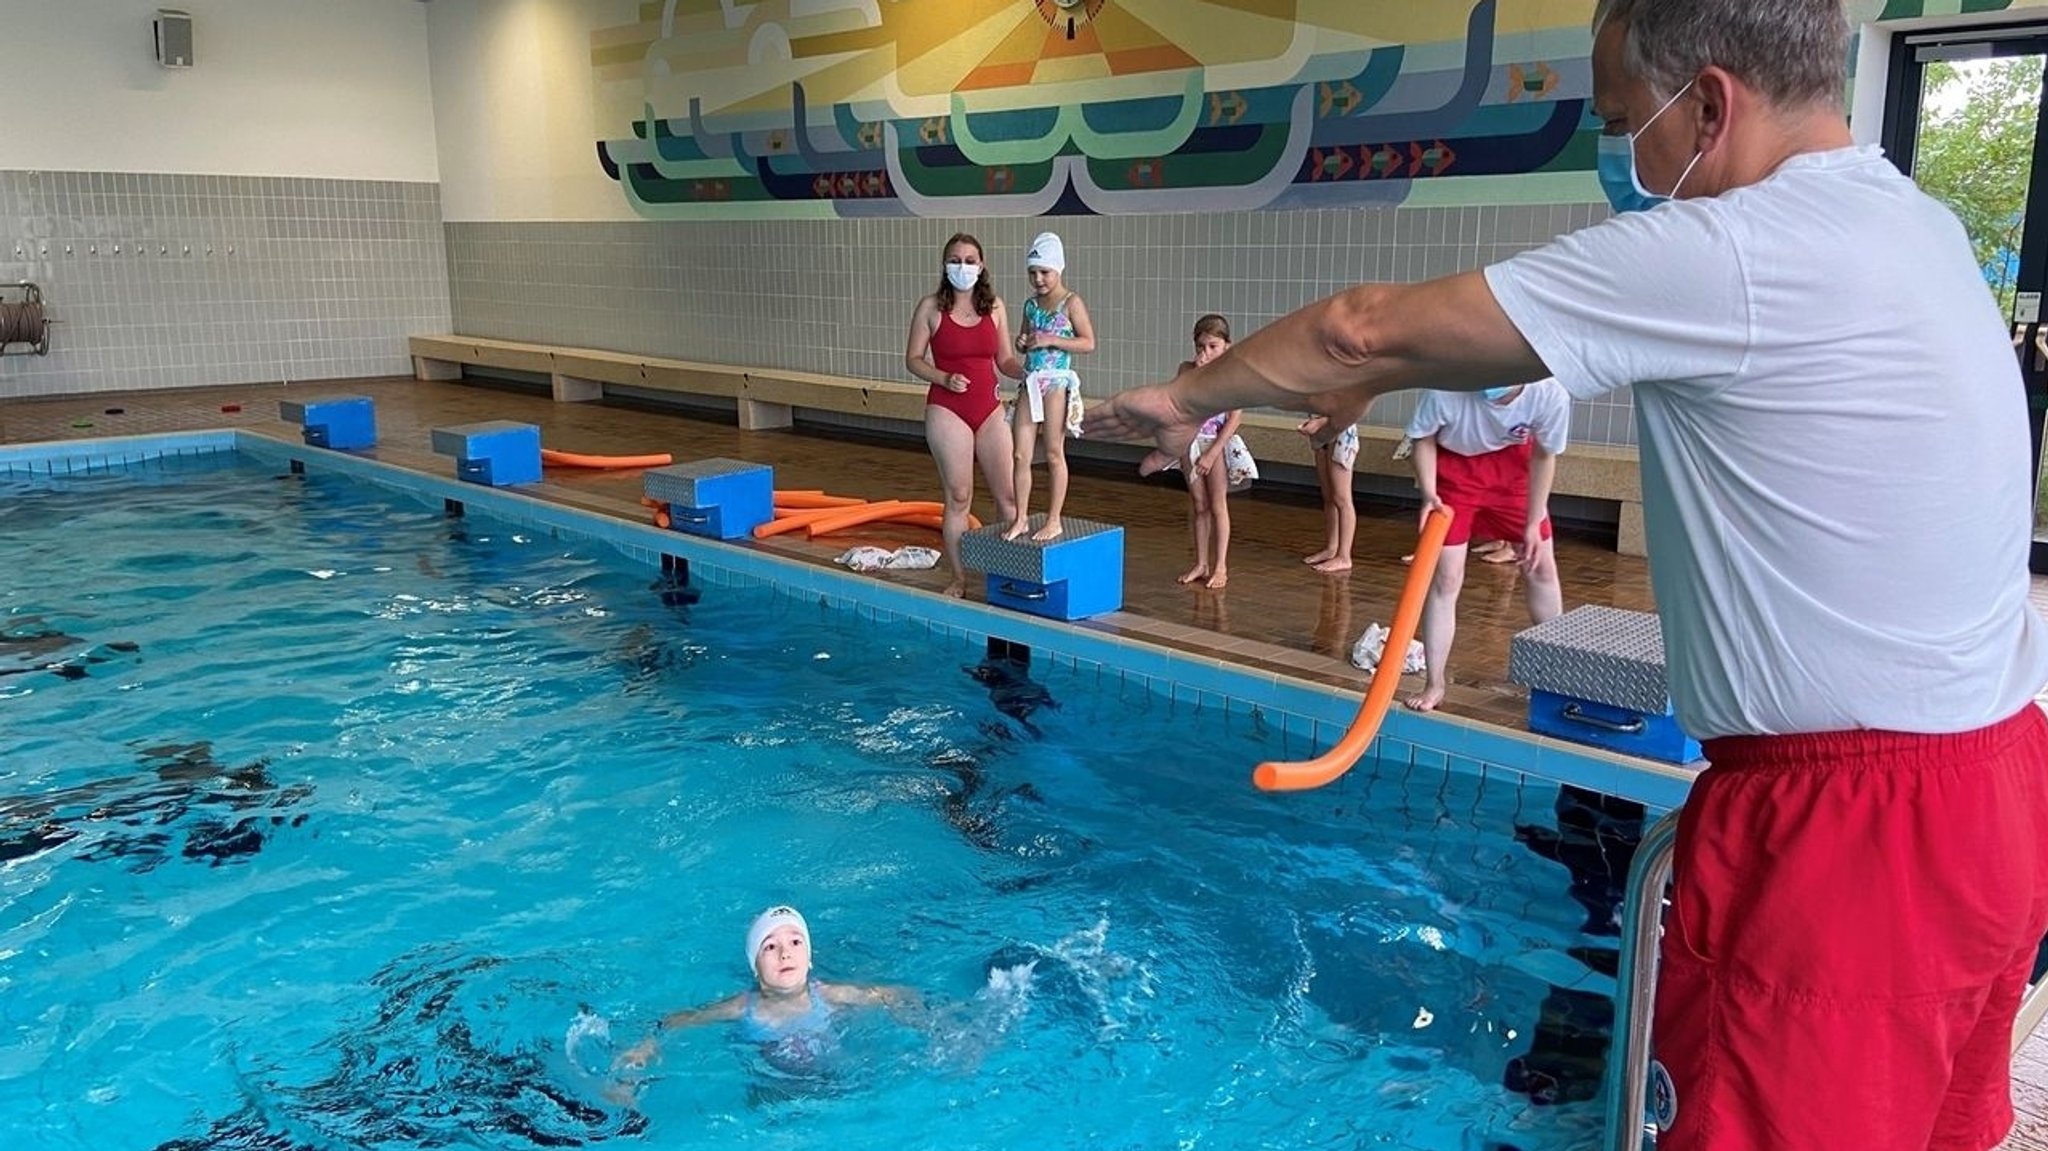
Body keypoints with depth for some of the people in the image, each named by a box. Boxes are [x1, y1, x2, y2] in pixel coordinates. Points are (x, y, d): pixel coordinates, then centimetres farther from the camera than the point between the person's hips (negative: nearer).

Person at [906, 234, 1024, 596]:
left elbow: (1005, 361, 11)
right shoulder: (931, 307, -2)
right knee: (958, 497, 1)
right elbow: (913, 359, 0)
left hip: (988, 408, 3)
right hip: (947, 409, -3)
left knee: (1009, 495, 3)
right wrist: (944, 378, -16)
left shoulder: (994, 306, 6)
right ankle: (959, 579, 13)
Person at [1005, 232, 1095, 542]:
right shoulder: (1031, 304, 12)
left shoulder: (1071, 303, -5)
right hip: (1030, 381, 6)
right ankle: (1021, 518, 11)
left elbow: (1088, 343, -10)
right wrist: (1022, 343, 0)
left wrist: (1051, 340, -18)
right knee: (1020, 454, 2)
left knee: (1054, 454, 2)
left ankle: (1054, 521, 10)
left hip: (1057, 382, -6)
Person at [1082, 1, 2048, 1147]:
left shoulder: (1726, 255, -19)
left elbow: (1364, 328, -12)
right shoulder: (1912, 223, 10)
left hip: (1845, 830, -9)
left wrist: (1187, 394, 3)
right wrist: (1379, 385, 21)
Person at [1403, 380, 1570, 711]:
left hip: (1512, 464, 2)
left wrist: (1533, 524, -7)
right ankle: (1434, 683, 6)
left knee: (1541, 566, 8)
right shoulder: (1446, 388, -37)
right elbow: (1423, 438, -15)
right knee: (1445, 578, -7)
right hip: (1454, 466, -2)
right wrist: (1429, 494, -29)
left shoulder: (1551, 395, -31)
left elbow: (1543, 456, -11)